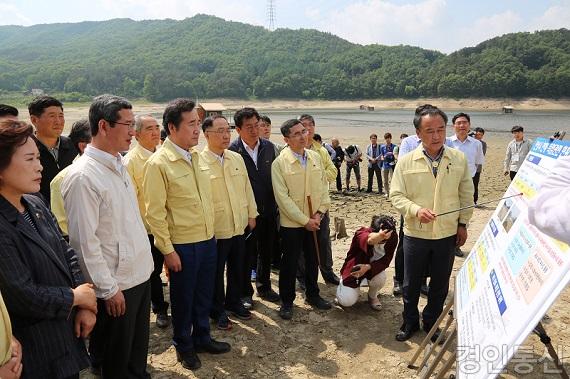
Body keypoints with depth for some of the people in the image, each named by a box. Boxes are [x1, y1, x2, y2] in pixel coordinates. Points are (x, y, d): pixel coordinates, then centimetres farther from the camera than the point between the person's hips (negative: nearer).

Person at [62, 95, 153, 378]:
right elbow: (84, 241, -20)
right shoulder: (82, 176, -19)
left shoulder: (118, 165, 7)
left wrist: (145, 264, 14)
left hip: (140, 275, 8)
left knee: (138, 349, 23)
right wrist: (108, 289, -16)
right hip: (115, 285, -7)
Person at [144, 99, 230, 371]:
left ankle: (202, 338, 40)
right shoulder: (158, 163, -16)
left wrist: (210, 233, 13)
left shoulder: (196, 156, 5)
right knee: (183, 297, 13)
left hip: (208, 239, 6)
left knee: (204, 294, 19)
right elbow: (155, 213, -15)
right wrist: (168, 250, -14)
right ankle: (184, 345, 35)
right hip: (182, 245, -6)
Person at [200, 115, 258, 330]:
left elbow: (247, 188, 13)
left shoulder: (237, 158, 6)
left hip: (240, 226, 5)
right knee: (216, 272, 10)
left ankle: (234, 302, 38)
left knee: (237, 268, 18)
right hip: (216, 229, -5)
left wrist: (251, 214, 12)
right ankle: (217, 310, 29)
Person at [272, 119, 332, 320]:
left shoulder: (315, 157, 2)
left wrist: (319, 212, -5)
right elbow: (283, 198, -15)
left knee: (313, 260, 17)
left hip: (314, 221, 4)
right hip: (291, 222, -4)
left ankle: (312, 295, 36)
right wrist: (305, 221, -14)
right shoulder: (279, 163, -12)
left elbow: (323, 186, 7)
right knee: (290, 263, 7)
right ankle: (286, 301, 24)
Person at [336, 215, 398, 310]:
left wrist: (368, 267, -35)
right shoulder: (361, 233, -31)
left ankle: (372, 296, 4)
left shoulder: (393, 238, -19)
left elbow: (385, 262, -16)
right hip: (355, 267, -3)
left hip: (373, 267, 3)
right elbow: (366, 240, -57)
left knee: (380, 278, -33)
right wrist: (373, 239, -82)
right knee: (347, 302, -21)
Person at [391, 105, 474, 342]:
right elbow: (396, 195, -7)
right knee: (411, 283, 13)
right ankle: (410, 322, 34)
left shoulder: (459, 159, -3)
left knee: (440, 284, 14)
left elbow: (466, 195, 6)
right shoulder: (406, 161, -8)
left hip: (448, 234, 1)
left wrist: (463, 224, 5)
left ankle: (431, 323, 36)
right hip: (416, 234, -1)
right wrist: (417, 210, -23)